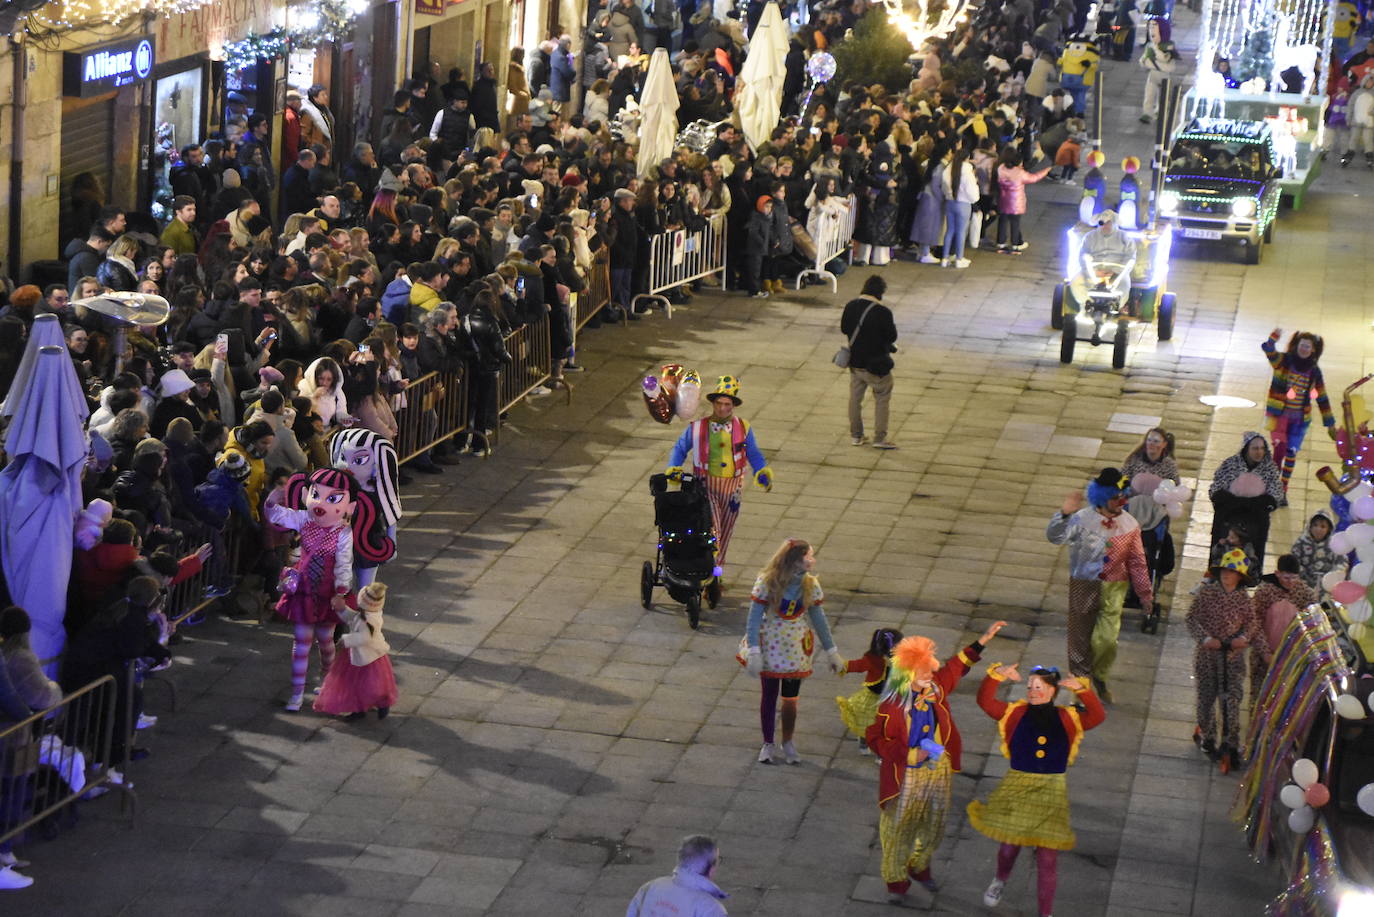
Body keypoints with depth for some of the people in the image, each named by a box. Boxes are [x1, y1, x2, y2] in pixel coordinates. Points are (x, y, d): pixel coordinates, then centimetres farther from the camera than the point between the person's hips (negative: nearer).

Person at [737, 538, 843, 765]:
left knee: (790, 698, 8)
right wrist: (754, 653, -21)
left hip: (795, 648, 2)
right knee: (769, 696, 9)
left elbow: (819, 620, 4)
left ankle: (787, 744, 29)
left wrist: (832, 653, 8)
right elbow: (754, 618, -16)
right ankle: (768, 744, 27)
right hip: (769, 645, -2)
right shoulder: (767, 582, -18)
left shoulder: (810, 585, -7)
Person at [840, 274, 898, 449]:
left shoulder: (850, 306, -4)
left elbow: (844, 329, 8)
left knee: (855, 398, 17)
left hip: (855, 361, 5)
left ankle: (855, 435, 23)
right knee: (882, 399, 9)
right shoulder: (883, 312, -22)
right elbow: (892, 336, -13)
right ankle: (880, 438, 9)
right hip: (877, 365, -5)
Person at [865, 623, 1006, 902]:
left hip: (937, 771, 6)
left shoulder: (936, 688, -7)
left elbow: (957, 666, 10)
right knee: (899, 829, 7)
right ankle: (896, 881, 25)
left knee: (934, 826, 19)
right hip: (906, 776, -6)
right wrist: (909, 754, -21)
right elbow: (876, 738, -14)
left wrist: (983, 640, 10)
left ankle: (919, 867, 43)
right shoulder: (891, 706, -23)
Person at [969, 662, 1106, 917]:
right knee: (1009, 844, 12)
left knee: (1048, 857, 3)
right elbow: (985, 702, -10)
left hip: (1051, 792, 0)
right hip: (1017, 788, 0)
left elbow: (1097, 716, -14)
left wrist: (1082, 690, -27)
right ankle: (1001, 880, 47)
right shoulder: (1015, 713, -2)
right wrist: (996, 676, -23)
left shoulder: (1067, 718, -1)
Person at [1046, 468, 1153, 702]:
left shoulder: (1129, 524, -2)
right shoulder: (1082, 519, -15)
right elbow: (1054, 537, -30)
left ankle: (1100, 677, 19)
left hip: (1113, 588, 1)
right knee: (1081, 636, 11)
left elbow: (1137, 560, 7)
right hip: (1084, 586, -1)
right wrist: (1065, 514, -47)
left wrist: (1145, 592, 12)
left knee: (1107, 639, -9)